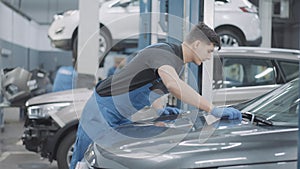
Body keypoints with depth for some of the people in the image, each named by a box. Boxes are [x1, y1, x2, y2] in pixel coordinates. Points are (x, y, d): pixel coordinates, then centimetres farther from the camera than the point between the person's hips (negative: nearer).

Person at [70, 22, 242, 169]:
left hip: (123, 118, 10)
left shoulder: (178, 62, 7)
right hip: (103, 111, -10)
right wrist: (214, 110, -46)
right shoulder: (163, 52, -26)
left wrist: (160, 109, 1)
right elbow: (173, 84, -48)